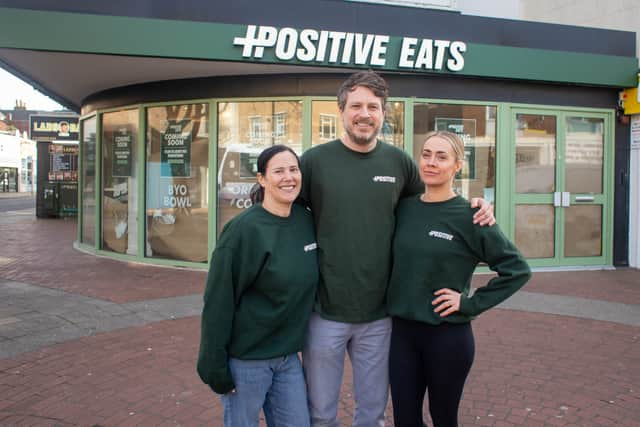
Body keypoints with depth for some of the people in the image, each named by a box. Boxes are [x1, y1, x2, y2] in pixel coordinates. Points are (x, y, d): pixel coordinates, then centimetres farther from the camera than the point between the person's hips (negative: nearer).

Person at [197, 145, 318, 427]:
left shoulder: (306, 220, 0)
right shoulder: (244, 229, -17)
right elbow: (218, 301, -15)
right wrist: (216, 365, -14)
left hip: (288, 356, 5)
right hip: (246, 358, -5)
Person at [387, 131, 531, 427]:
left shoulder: (469, 215, -11)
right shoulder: (404, 208, 1)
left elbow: (517, 269, -10)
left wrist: (471, 303, -12)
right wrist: (393, 298, 1)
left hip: (448, 335, -3)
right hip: (401, 331, 3)